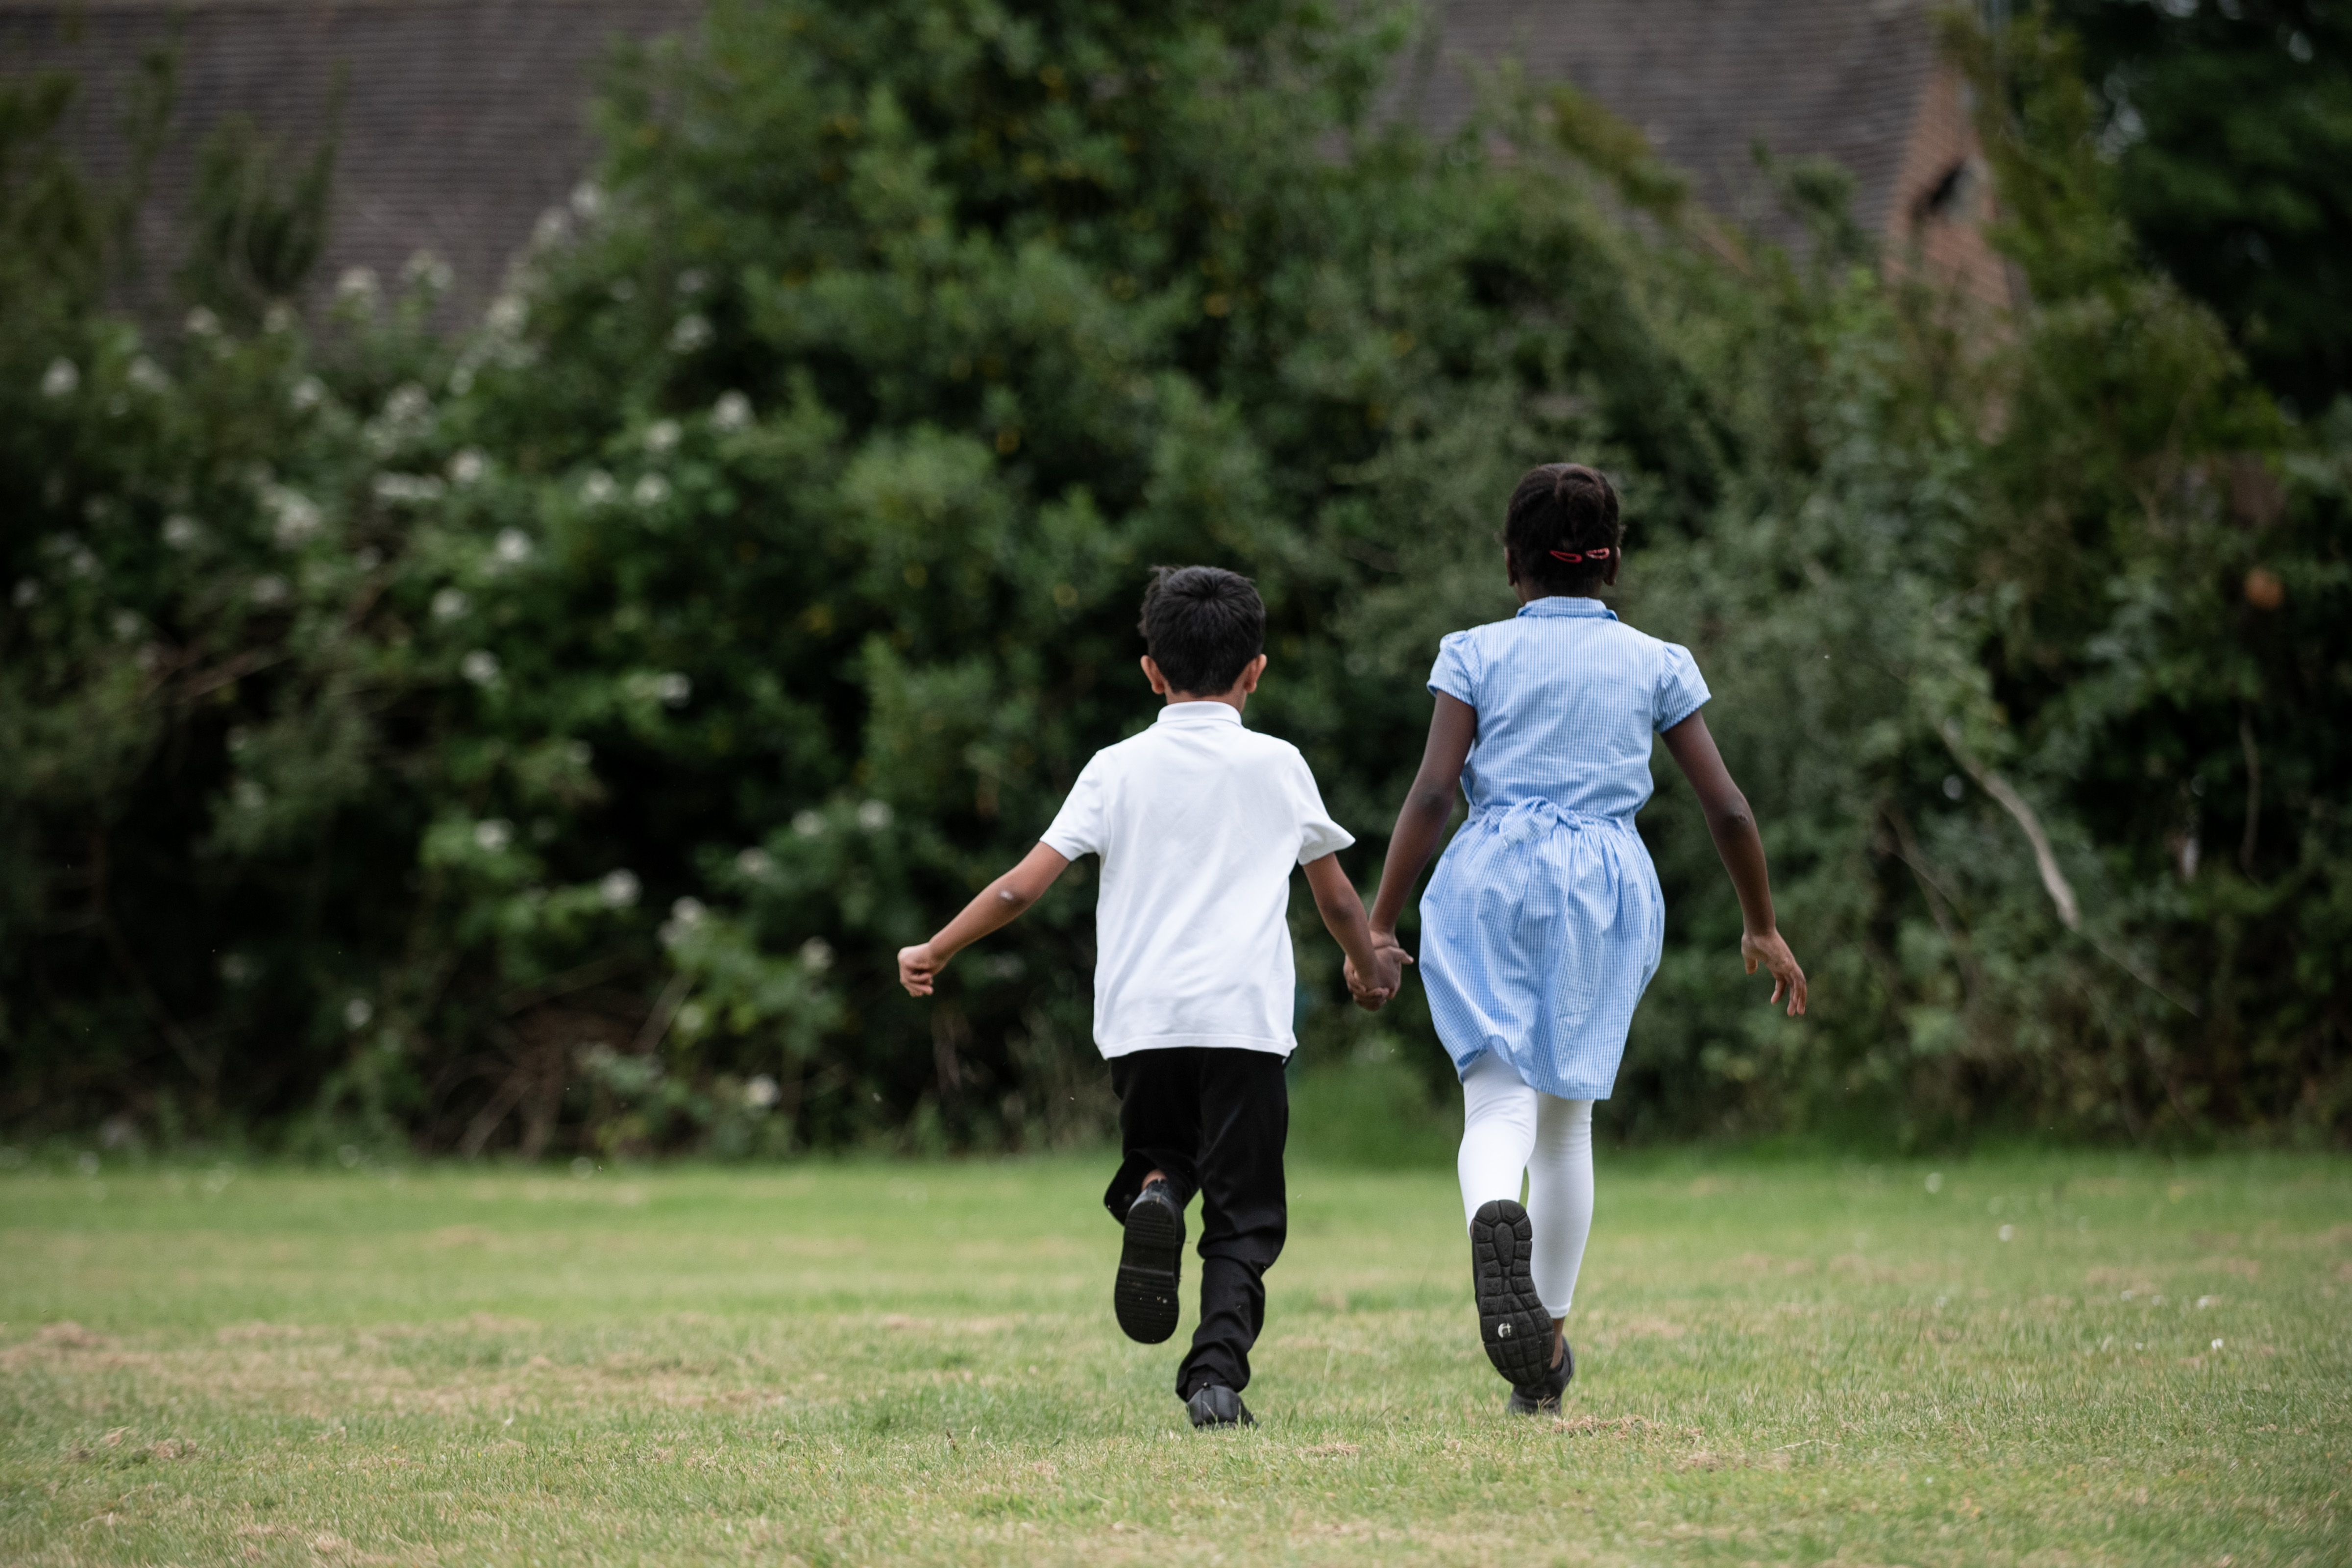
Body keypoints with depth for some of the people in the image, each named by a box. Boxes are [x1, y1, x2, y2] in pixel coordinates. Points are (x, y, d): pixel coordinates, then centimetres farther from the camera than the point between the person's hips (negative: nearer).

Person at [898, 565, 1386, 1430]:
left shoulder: (1118, 769, 7)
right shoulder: (1278, 766, 8)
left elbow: (1023, 884, 2)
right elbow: (1337, 898, 16)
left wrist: (933, 953, 14)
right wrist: (1370, 964, 36)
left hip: (1140, 1017, 1)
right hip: (1245, 1017, -1)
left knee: (1159, 1154, 24)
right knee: (1241, 1217, 4)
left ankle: (1153, 1196, -12)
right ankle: (1218, 1374, -17)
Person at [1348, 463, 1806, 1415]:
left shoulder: (1477, 655, 4)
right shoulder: (1655, 664, 9)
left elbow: (1431, 794, -5)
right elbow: (1726, 808, 8)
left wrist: (1379, 927, -3)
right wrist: (1761, 927, 20)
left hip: (1490, 878, -2)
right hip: (1606, 882, 2)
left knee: (1498, 1098, -9)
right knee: (1567, 1117, 13)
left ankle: (1493, 1214, -45)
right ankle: (1547, 1352, 14)